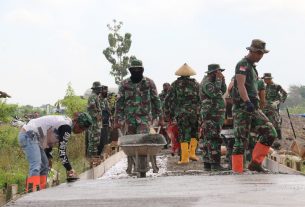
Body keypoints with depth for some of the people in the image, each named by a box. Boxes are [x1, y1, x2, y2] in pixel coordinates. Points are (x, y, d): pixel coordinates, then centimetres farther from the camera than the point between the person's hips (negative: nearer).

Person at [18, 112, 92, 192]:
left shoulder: (65, 121, 13)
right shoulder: (66, 127, -18)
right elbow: (62, 150, -19)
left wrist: (48, 157, 21)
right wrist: (69, 169, -14)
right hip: (29, 135, -11)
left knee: (44, 165, 14)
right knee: (36, 166, -24)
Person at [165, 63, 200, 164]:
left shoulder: (175, 84, 2)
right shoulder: (195, 84, 3)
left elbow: (169, 100, 2)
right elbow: (200, 99, 0)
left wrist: (169, 113, 10)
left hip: (180, 113, 0)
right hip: (194, 113, 0)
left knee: (183, 135, 1)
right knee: (194, 133, 16)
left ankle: (184, 158, -2)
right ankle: (191, 152, 6)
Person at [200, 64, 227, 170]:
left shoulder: (213, 82, 20)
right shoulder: (206, 83, -11)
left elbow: (223, 91, 19)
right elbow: (215, 94, -24)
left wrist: (222, 80, 6)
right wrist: (218, 80, -16)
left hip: (216, 115, 10)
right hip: (211, 115, -10)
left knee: (209, 139, 9)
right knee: (214, 139, -14)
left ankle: (207, 163, 12)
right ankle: (215, 163, -16)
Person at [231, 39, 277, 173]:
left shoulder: (252, 67, 22)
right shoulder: (243, 64, -8)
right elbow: (240, 85, -23)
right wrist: (247, 102, -35)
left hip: (253, 109, 9)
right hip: (242, 108, -9)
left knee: (270, 133, -1)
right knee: (241, 140, -7)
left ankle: (255, 163, 2)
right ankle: (237, 171, -3)